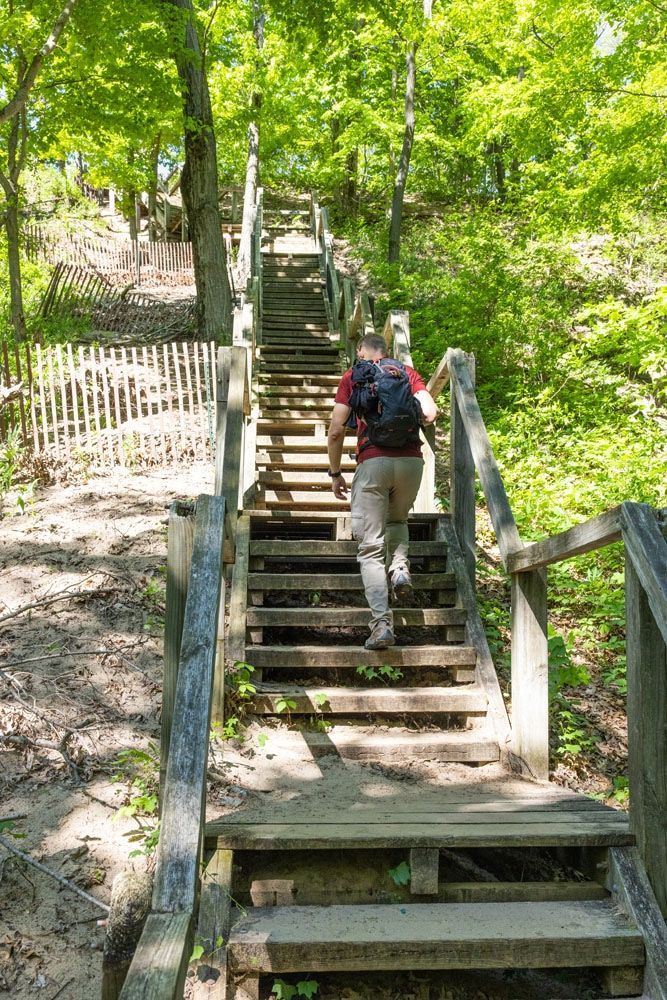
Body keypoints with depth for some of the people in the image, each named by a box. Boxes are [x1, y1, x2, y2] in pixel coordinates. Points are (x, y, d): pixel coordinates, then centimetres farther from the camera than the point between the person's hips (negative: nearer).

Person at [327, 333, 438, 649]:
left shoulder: (353, 376, 12)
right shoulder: (407, 371, 17)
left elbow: (336, 430, 4)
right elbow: (430, 414, 2)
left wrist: (335, 473, 15)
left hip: (373, 462, -2)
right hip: (411, 460, 3)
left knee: (371, 546, 2)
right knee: (397, 520, 30)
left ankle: (382, 622, -8)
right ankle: (399, 567, 3)